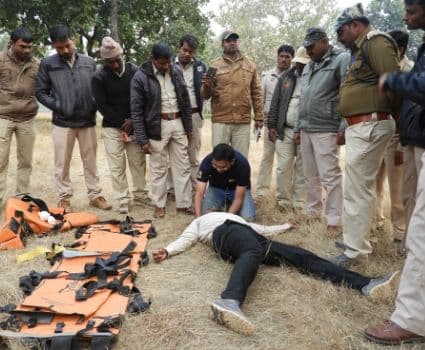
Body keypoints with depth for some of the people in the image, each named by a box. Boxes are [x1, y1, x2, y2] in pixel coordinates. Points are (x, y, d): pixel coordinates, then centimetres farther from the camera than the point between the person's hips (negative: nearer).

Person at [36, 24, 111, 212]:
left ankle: (95, 195, 21)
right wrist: (57, 107, -9)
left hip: (87, 121, 2)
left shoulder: (89, 62, 4)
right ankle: (64, 198, 18)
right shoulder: (48, 64, 0)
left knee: (90, 161, 10)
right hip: (62, 122, -1)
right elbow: (41, 92, 3)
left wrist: (94, 106, -2)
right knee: (62, 163, 6)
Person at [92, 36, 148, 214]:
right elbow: (102, 106, -6)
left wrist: (133, 121, -9)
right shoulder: (99, 77, -6)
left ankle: (140, 196, 19)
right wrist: (122, 122, -9)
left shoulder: (134, 71, -1)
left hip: (134, 125, 2)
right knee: (117, 166, -1)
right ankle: (123, 201, 7)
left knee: (138, 162, 5)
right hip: (112, 127, -1)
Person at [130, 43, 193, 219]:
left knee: (183, 166, 7)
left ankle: (184, 203, 18)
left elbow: (185, 101, 12)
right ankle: (159, 205, 19)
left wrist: (188, 126, 10)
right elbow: (136, 111, -9)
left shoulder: (177, 72, 5)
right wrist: (142, 139, -12)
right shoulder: (140, 77, -9)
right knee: (158, 168, 5)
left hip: (178, 123, 4)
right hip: (157, 127, -4)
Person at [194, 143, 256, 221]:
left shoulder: (242, 164, -34)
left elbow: (238, 198, -28)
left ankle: (230, 204, 7)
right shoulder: (207, 162, -30)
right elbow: (199, 193, -31)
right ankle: (221, 204, 9)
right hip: (216, 188, 1)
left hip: (238, 189, -1)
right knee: (206, 213, -25)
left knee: (248, 217, -25)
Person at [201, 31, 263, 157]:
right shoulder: (214, 65, 4)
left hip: (243, 121, 2)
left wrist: (258, 117, 7)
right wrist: (207, 86, -19)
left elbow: (256, 93, 11)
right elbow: (205, 95, 3)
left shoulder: (250, 65, 10)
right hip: (220, 121, -1)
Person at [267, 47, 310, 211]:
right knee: (283, 167, 1)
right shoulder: (286, 77, 10)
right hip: (284, 130, 2)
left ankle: (298, 203, 14)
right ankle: (283, 201, 12)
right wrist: (272, 126, 4)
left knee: (302, 169, 5)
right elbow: (275, 103, 11)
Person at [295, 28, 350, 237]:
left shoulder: (342, 59, -5)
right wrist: (298, 127, 19)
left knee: (330, 176, -5)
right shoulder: (308, 67, 19)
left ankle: (334, 221, 2)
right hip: (306, 129, 7)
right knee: (310, 176, 13)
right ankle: (312, 212, 25)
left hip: (326, 130, -7)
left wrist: (344, 128, -16)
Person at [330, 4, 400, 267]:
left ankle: (355, 250, 2)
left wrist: (392, 117, -8)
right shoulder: (362, 48, 20)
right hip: (361, 126, 10)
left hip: (368, 126, -10)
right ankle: (360, 236, 30)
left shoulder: (375, 41, -9)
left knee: (357, 190, -6)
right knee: (363, 186, 17)